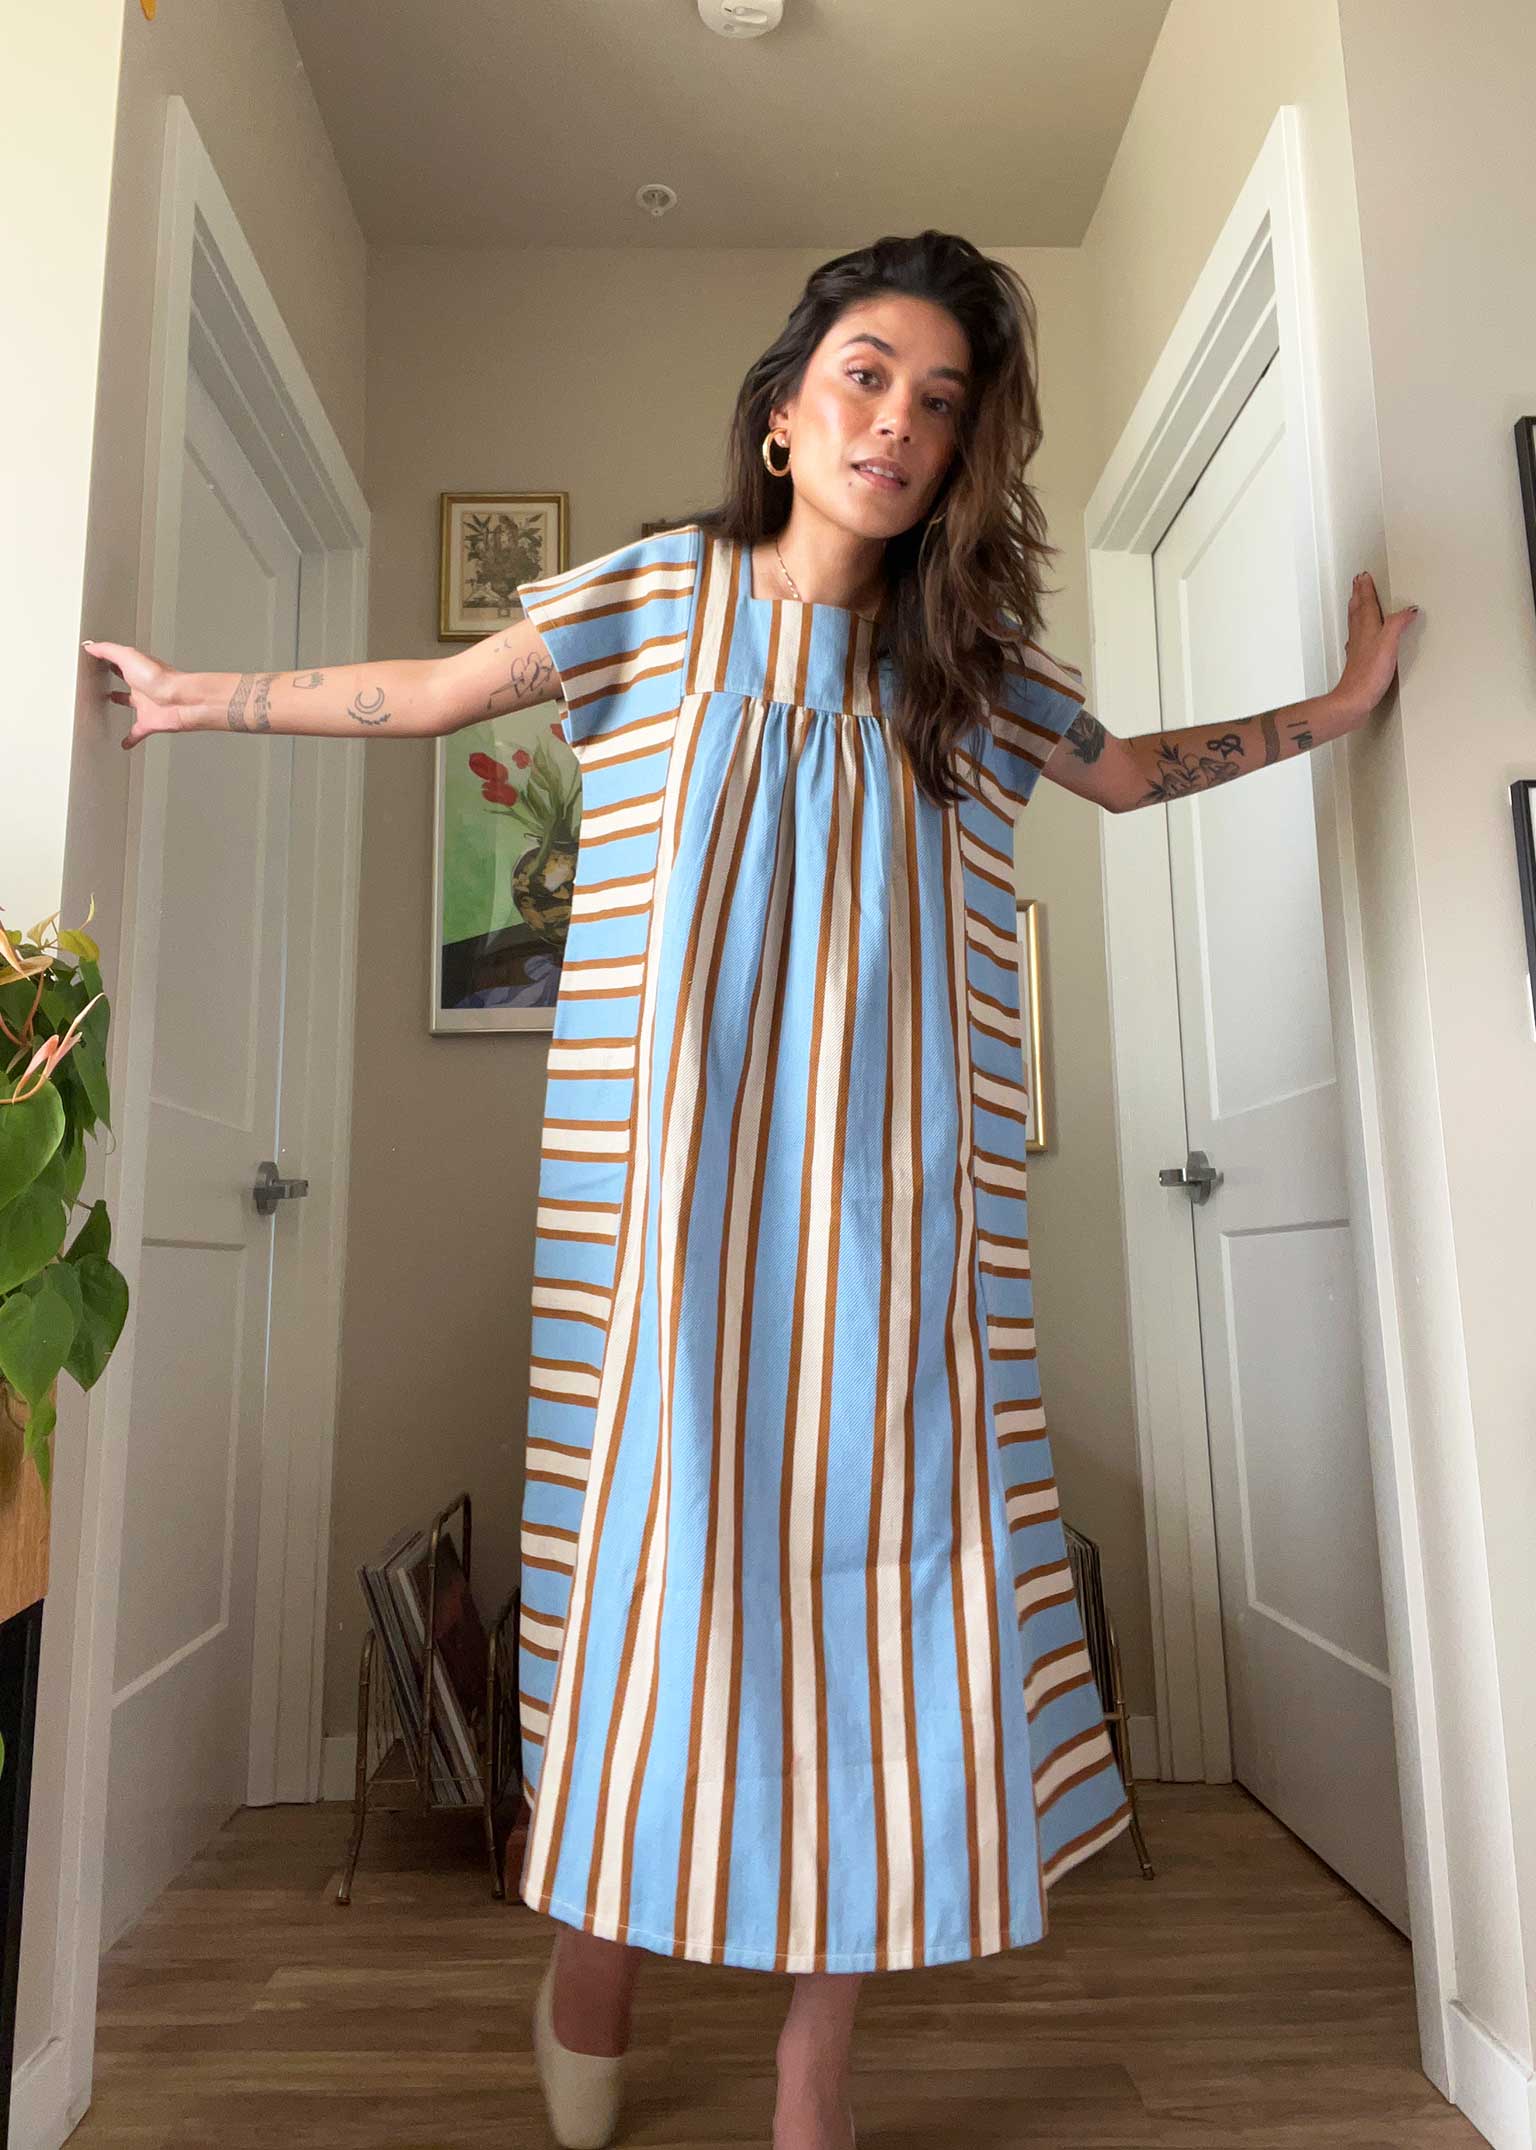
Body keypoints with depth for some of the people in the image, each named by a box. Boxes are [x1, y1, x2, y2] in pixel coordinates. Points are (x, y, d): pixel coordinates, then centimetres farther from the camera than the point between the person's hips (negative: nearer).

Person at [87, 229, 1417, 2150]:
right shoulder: (657, 597, 8)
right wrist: (196, 696, 18)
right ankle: (596, 1927, 33)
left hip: (893, 1202, 2)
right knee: (668, 1530, 2)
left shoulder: (973, 657, 14)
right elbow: (436, 692, 15)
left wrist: (1329, 709, 29)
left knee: (875, 1548, 0)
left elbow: (1123, 771, 29)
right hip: (673, 1185, -1)